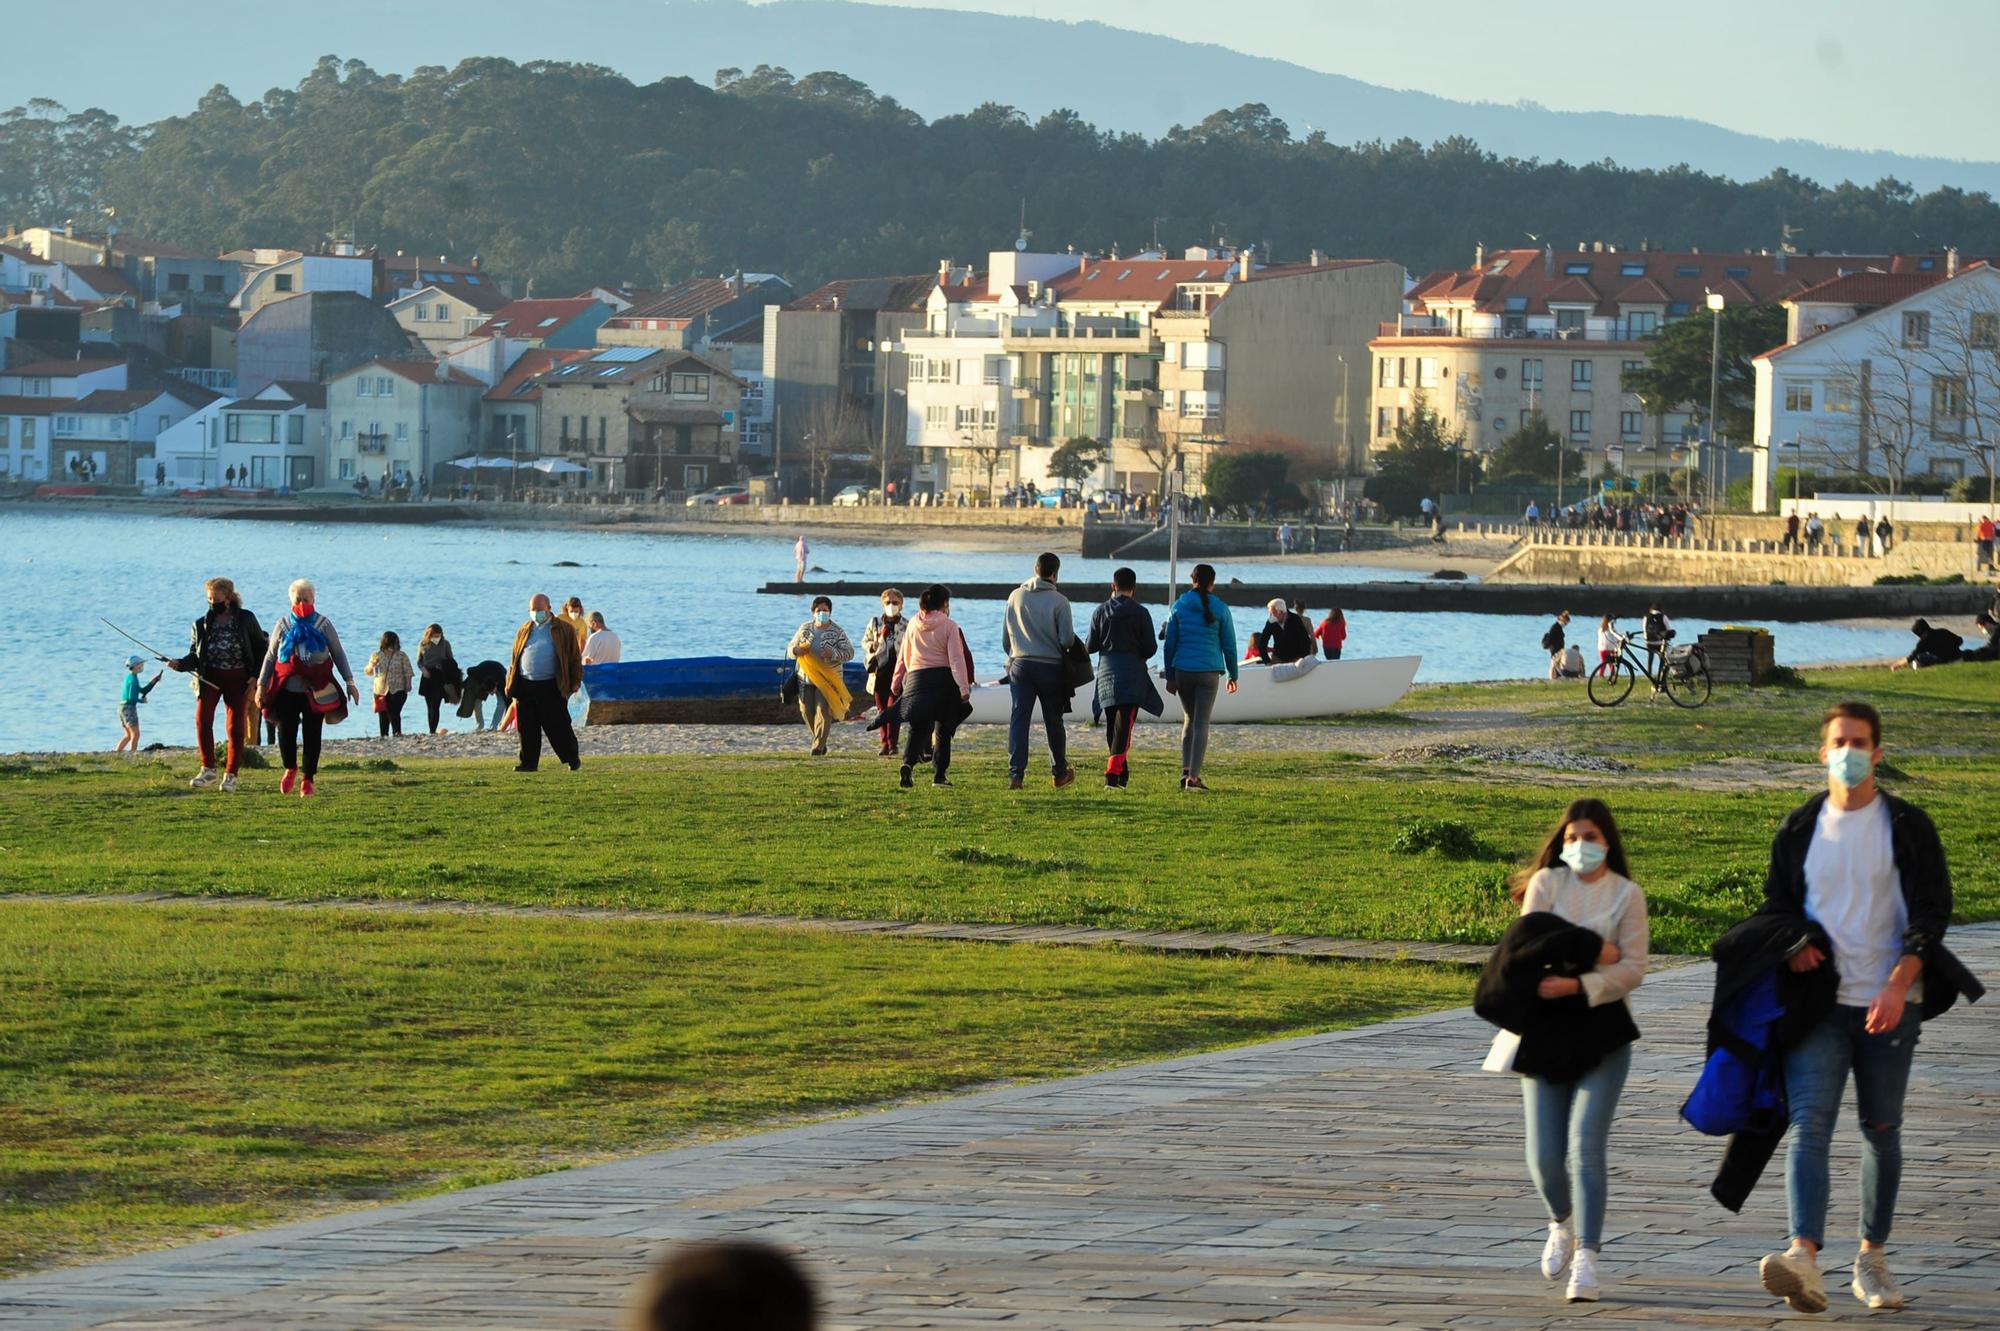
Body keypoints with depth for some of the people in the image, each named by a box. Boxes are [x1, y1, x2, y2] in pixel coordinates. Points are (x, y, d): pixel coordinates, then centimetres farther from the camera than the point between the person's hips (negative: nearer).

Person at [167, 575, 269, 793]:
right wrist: (180, 664, -12)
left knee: (235, 726, -3)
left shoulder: (246, 620, 1)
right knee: (202, 718, -18)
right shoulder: (202, 625, 8)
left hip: (238, 679, -2)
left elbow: (262, 649, 6)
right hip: (209, 676, 2)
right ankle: (208, 770, -10)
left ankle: (230, 775, 7)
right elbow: (195, 656, 10)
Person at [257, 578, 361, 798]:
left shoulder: (323, 624, 4)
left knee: (312, 734, 1)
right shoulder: (283, 624, 7)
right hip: (287, 689, 0)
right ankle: (290, 769, 17)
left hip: (316, 691, 0)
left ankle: (307, 779, 13)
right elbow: (270, 656, 11)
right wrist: (261, 685, 7)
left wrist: (350, 682, 5)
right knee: (285, 731, -10)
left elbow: (338, 654, 9)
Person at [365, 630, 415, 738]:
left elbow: (408, 673, 4)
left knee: (394, 714, -14)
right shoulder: (377, 656, 8)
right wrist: (372, 665, -10)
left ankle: (397, 733, -9)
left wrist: (408, 686, -5)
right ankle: (383, 736, 9)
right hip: (381, 690, 2)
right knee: (383, 715, 3)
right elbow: (367, 672, 11)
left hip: (397, 690, -2)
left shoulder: (402, 656, 3)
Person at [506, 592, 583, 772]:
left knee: (558, 727, -1)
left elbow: (574, 658, 4)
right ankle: (528, 762, 7)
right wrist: (511, 684, 11)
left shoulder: (563, 631, 3)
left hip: (551, 688, -4)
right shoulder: (524, 631, 15)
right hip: (525, 687, 4)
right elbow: (515, 658, 17)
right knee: (527, 729, 2)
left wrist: (575, 682, -2)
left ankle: (572, 759, 14)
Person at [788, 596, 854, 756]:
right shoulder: (805, 628, 10)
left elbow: (849, 652, -4)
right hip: (805, 677, 4)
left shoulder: (837, 632, 0)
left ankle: (818, 746, -10)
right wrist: (796, 650, -11)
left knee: (823, 711, -12)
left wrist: (833, 653, -22)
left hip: (827, 679, -4)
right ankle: (819, 741, 22)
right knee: (807, 711, 4)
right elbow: (790, 649, 14)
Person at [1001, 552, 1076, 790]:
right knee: (1053, 721, 11)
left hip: (1020, 665, 2)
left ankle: (1015, 774, -11)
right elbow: (1066, 640, -10)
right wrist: (1073, 639, 14)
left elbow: (1005, 637, 9)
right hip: (1050, 667, -2)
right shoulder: (1059, 601, -8)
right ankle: (1060, 773, 23)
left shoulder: (1016, 596, 3)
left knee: (1019, 719, -1)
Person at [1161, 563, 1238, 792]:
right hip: (1209, 671, -2)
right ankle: (1193, 776, -8)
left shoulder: (1179, 607, 2)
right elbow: (1229, 644, 3)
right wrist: (1233, 675, 14)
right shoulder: (1220, 609, -2)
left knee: (1189, 719, 18)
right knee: (1201, 724, -1)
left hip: (1183, 670, 2)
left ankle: (1186, 770, 8)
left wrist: (1169, 676, 11)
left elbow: (1170, 643, 5)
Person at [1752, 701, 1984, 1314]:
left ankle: (1872, 1259, 21)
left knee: (1881, 1130, 8)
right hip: (1819, 1003, 1)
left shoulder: (1908, 827, 1)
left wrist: (1898, 985, -16)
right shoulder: (1800, 828, 8)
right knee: (1809, 1125, -15)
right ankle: (1804, 1257, -29)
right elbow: (1776, 902, 18)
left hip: (1889, 1003, -1)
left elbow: (1931, 910, -3)